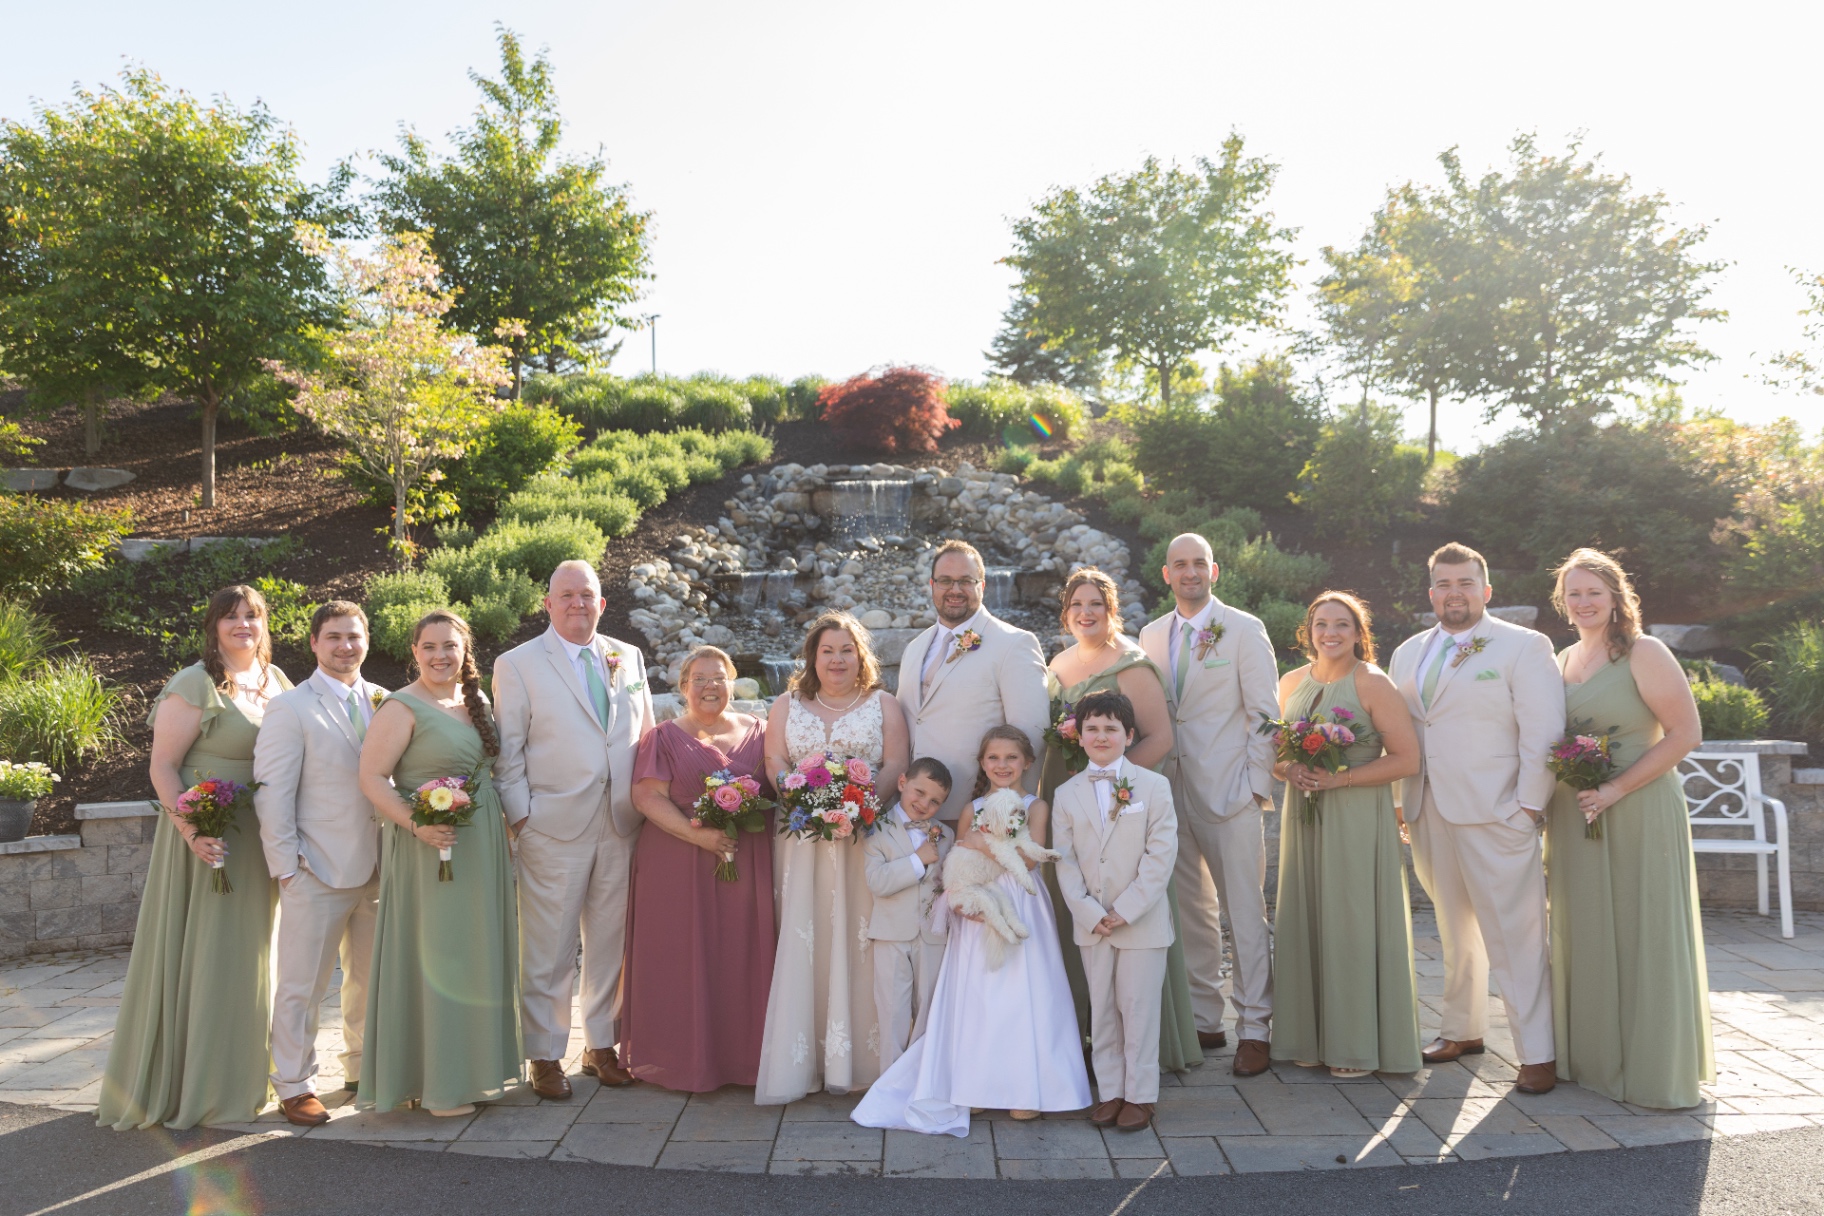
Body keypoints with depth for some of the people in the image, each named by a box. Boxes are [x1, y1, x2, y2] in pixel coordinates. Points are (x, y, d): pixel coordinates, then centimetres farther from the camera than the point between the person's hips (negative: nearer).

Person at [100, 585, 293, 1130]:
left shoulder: (277, 682, 10)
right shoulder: (195, 685, -10)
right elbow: (162, 766, -13)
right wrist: (191, 829, -24)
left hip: (261, 841, 6)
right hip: (208, 836, -6)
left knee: (247, 953, 14)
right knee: (196, 954, 1)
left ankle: (236, 1077, 28)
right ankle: (179, 1084, 15)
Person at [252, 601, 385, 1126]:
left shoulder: (383, 702, 8)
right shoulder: (291, 709, -5)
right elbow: (272, 793, -7)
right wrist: (286, 865, -11)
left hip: (378, 867, 5)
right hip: (318, 870, -5)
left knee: (370, 979, 16)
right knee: (302, 986, 4)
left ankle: (362, 1069, 32)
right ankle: (293, 1086, 19)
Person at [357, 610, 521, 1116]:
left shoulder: (478, 703, 11)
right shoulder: (402, 708, -10)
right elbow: (372, 777, -16)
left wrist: (509, 818, 9)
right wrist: (418, 826, -26)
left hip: (482, 848, 7)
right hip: (430, 848, -7)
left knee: (476, 954, 13)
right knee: (432, 956, 0)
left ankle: (473, 1067, 25)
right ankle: (435, 1082, 11)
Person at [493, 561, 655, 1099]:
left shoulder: (629, 658, 12)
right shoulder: (517, 665, 1)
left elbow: (646, 737, 14)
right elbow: (508, 751, -1)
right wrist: (520, 815, -7)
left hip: (621, 826, 4)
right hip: (553, 828, -4)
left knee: (610, 942, 12)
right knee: (549, 950, 2)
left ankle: (602, 1045, 27)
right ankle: (546, 1058, 16)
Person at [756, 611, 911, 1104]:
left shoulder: (883, 705, 10)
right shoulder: (787, 706, 16)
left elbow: (895, 765, 0)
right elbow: (775, 762, 5)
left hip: (866, 837, -1)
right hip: (802, 837, 1)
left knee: (858, 940, -3)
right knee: (802, 939, -3)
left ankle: (859, 1055, 5)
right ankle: (802, 1058, 3)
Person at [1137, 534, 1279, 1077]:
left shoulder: (1244, 629, -1)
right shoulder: (1151, 636, 12)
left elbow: (1265, 712, -3)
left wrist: (1256, 783, -9)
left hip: (1230, 790, -4)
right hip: (1170, 790, 4)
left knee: (1244, 911, 0)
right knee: (1190, 912, 10)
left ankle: (1253, 1027, 10)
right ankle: (1204, 1021, 21)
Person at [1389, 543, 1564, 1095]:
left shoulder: (1523, 647, -2)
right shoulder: (1408, 653, 14)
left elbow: (1543, 733, -7)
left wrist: (1529, 807, -11)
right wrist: (1402, 802, 10)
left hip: (1495, 817, -5)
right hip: (1428, 815, 5)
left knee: (1514, 937, -2)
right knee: (1454, 932, 15)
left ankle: (1537, 1055, 6)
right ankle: (1462, 1030, 28)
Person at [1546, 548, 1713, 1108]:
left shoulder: (1644, 654, -7)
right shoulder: (1562, 661, 12)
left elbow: (1685, 734, -13)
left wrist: (1616, 789, -19)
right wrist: (1550, 804, 6)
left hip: (1639, 814, -6)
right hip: (1574, 817, 6)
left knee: (1644, 935, 1)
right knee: (1584, 936, 10)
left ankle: (1658, 1069, 14)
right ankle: (1594, 1056, 23)